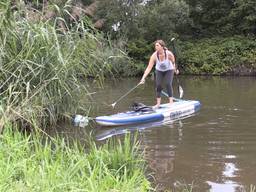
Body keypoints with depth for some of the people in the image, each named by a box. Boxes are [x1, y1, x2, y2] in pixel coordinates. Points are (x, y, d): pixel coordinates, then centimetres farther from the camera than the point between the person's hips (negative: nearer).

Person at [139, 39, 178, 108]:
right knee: (158, 85, -8)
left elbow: (173, 62, -11)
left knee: (168, 84, -18)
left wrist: (175, 70, 3)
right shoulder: (154, 55, -28)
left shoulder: (169, 54, -31)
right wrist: (143, 78, -37)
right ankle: (158, 103, -1)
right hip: (159, 70, 2)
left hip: (169, 70, -2)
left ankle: (171, 102, -9)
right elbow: (149, 67, -30)